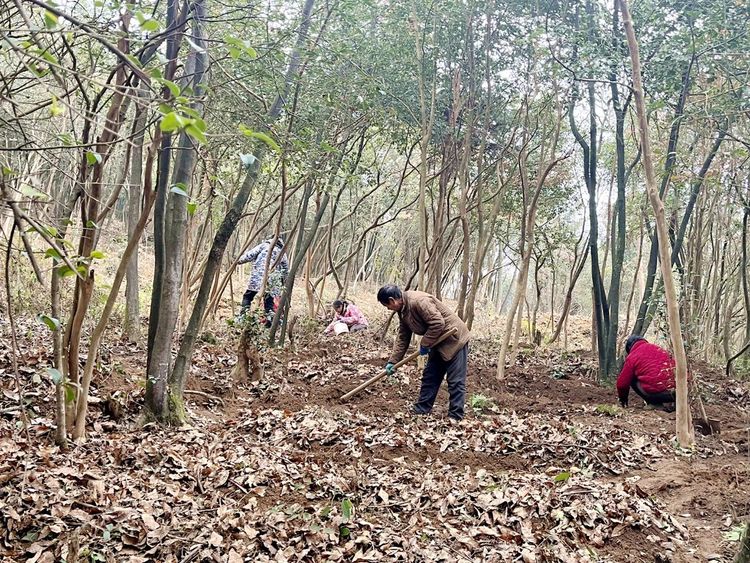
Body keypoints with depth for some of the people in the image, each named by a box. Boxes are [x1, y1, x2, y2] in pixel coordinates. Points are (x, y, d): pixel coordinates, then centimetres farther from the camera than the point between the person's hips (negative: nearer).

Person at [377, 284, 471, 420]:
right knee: (429, 377, 14)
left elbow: (438, 323, -30)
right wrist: (392, 361, 5)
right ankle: (420, 411, 22)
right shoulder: (403, 311, 5)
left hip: (454, 339, -10)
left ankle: (455, 418, -2)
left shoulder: (419, 301, -27)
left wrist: (425, 344, -20)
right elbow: (402, 338, 10)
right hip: (438, 343, 10)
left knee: (455, 382, -6)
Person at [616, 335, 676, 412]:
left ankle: (654, 404, 6)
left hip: (658, 392, -5)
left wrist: (623, 398, 30)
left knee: (633, 380, 17)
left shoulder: (632, 357, 5)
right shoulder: (658, 348, 20)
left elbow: (622, 382, 9)